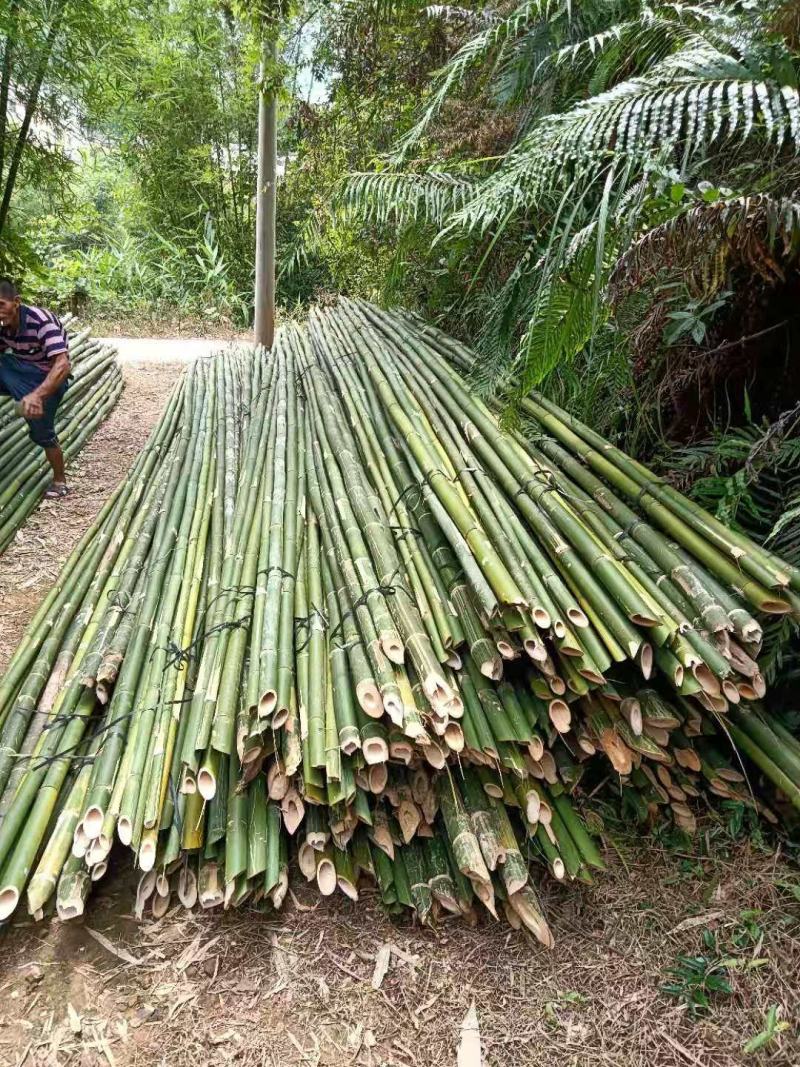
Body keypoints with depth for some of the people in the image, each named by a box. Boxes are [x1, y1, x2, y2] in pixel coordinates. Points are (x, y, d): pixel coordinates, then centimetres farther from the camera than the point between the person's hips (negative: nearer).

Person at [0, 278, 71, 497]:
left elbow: (62, 365, -42)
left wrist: (37, 395, -56)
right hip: (18, 371, 6)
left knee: (42, 433, -5)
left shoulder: (41, 322, -31)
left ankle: (59, 481, 17)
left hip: (46, 378, -6)